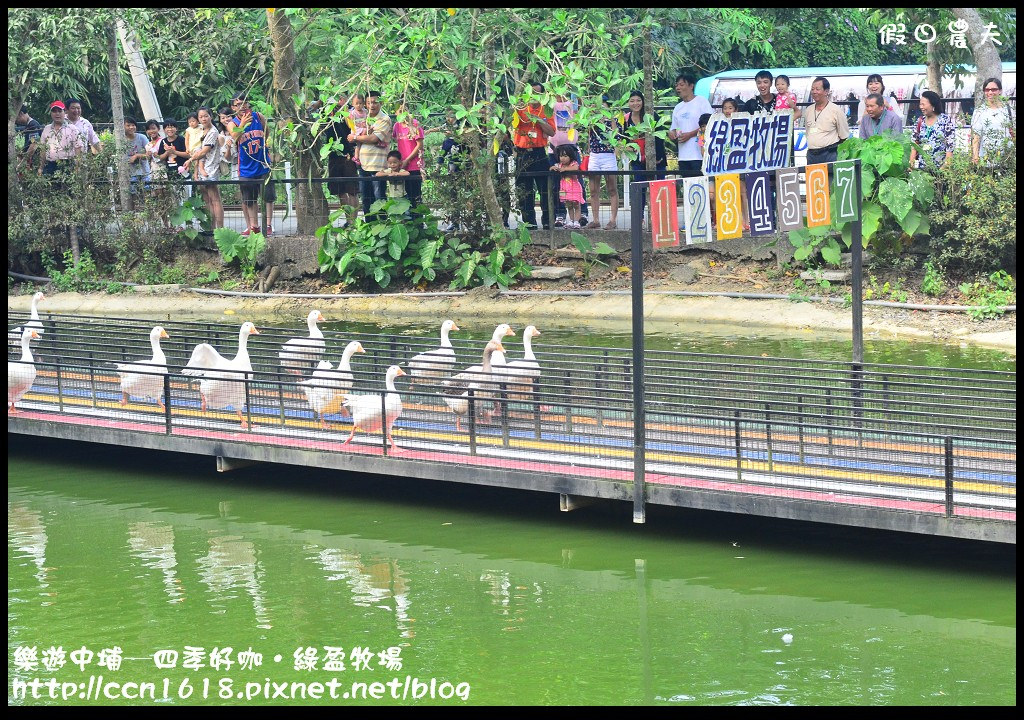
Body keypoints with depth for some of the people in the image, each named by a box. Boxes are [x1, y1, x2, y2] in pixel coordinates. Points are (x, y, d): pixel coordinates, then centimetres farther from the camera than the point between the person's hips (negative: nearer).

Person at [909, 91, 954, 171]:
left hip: (940, 168, -3)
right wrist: (911, 165, -1)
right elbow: (914, 146, 11)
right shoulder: (920, 121, 11)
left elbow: (950, 146, -5)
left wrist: (946, 166, -14)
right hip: (921, 167, 3)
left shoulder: (946, 120, -1)